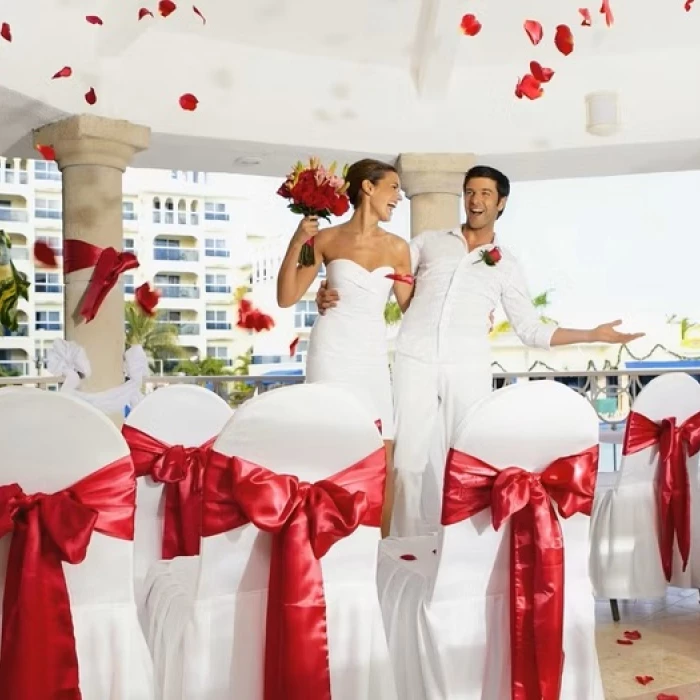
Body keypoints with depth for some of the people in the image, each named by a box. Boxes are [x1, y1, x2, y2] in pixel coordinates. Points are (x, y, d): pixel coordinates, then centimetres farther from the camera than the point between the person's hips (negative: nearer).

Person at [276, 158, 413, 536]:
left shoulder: (398, 247, 8)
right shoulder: (327, 239, 0)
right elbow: (286, 297, -1)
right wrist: (296, 243, -11)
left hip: (374, 353, 4)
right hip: (333, 350, -3)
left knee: (383, 457, 2)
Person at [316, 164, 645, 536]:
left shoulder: (507, 266, 14)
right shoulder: (429, 241, 15)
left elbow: (531, 329, 13)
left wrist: (594, 335, 4)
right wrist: (331, 290, -4)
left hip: (468, 368, 0)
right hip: (415, 361, 0)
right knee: (407, 457, -3)